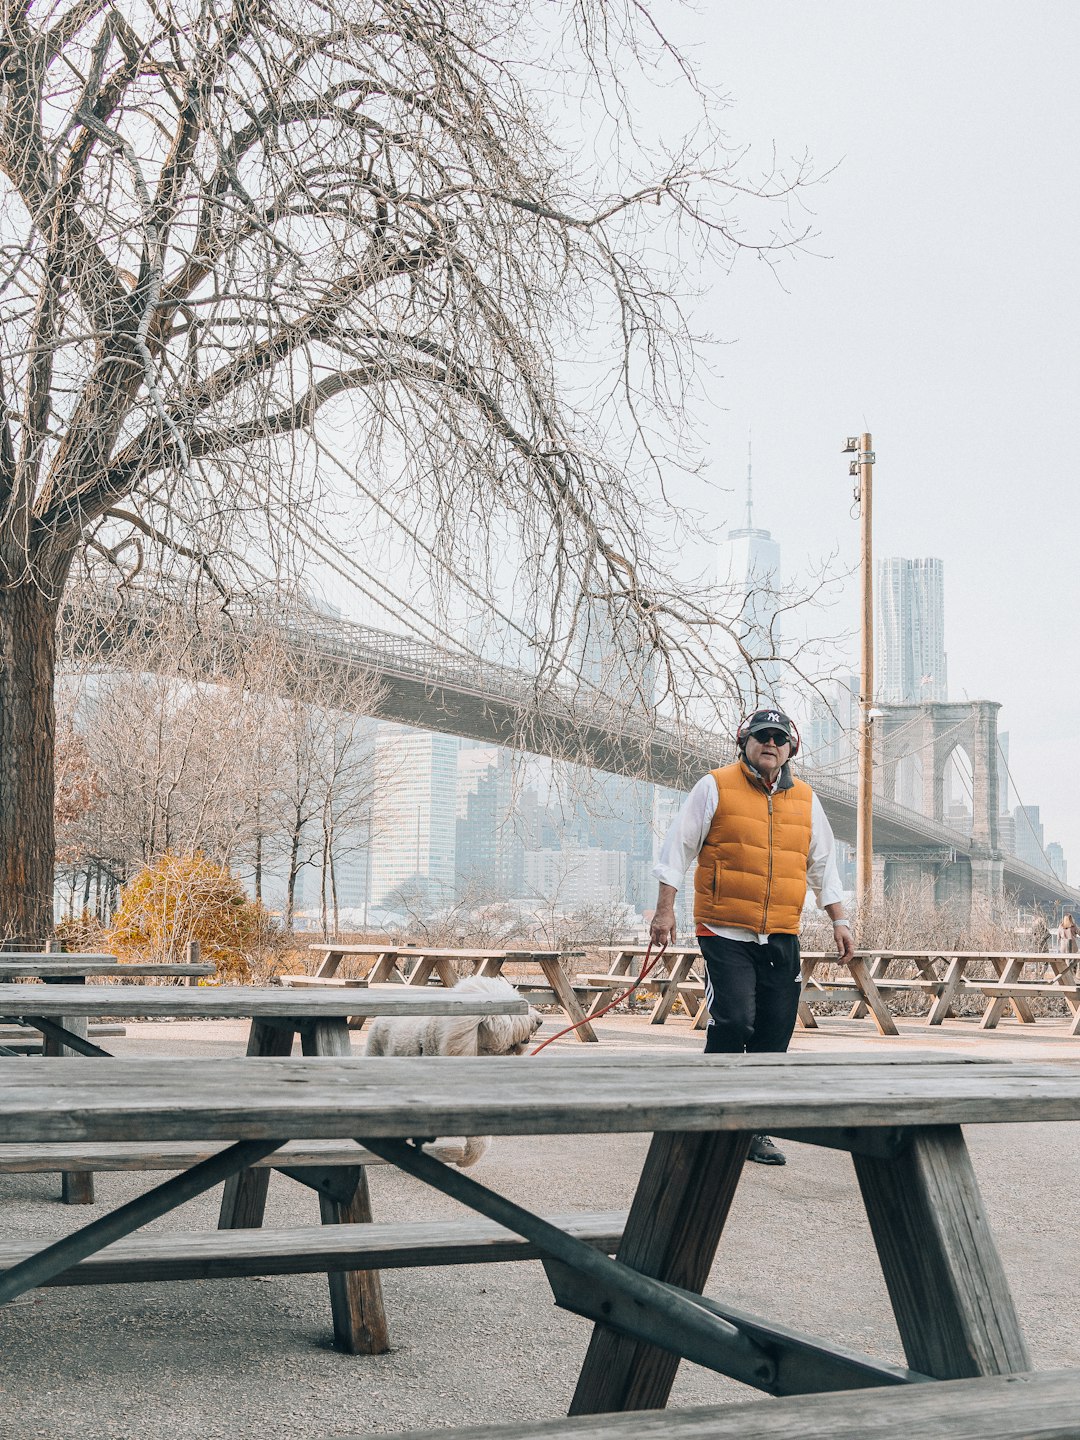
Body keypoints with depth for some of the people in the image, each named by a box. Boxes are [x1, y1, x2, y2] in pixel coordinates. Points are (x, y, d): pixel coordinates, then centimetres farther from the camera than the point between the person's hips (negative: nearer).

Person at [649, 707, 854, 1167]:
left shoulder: (805, 800, 13)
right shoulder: (715, 787, 0)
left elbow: (822, 865, 22)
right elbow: (678, 848, 1)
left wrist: (838, 920, 17)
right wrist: (665, 910, -4)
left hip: (782, 939, 5)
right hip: (725, 934, -4)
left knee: (773, 1036, 4)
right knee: (733, 1023, -15)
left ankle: (753, 1131, 15)